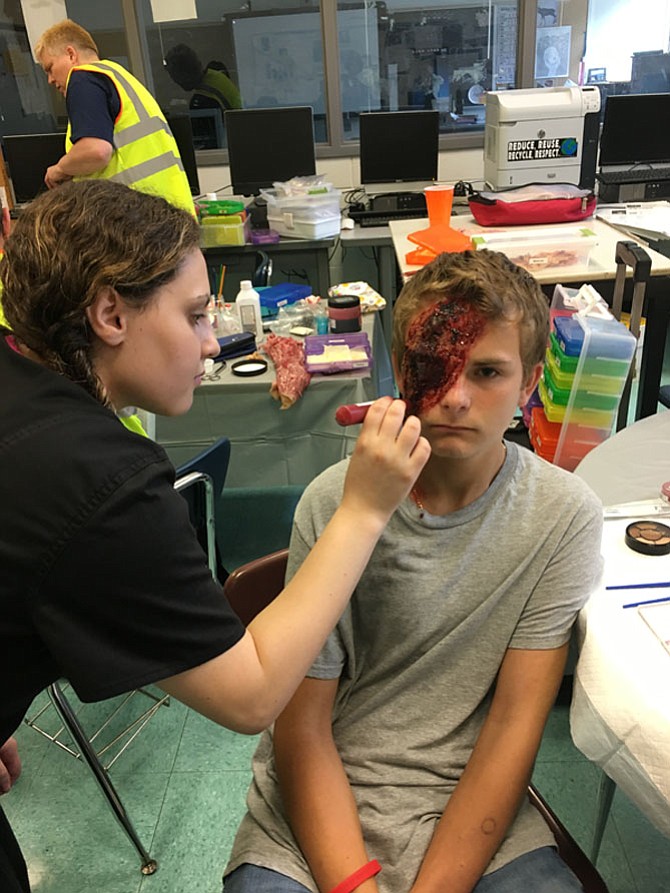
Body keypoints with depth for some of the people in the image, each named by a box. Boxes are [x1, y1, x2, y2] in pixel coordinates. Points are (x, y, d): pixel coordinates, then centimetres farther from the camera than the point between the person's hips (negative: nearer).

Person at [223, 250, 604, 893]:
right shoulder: (335, 502, -12)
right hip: (320, 809, -1)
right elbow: (301, 729, -8)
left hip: (472, 805, 1)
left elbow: (515, 724, -7)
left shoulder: (563, 515, -9)